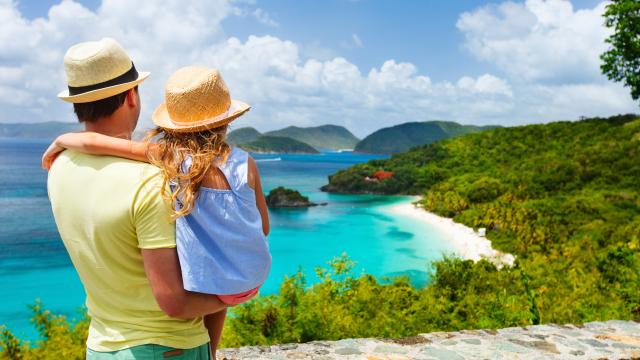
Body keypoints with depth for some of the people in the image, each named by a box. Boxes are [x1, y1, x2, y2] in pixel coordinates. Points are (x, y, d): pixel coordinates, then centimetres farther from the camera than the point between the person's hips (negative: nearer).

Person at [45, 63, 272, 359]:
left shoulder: (165, 154, -14)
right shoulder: (244, 163, -11)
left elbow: (92, 141, -18)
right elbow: (263, 227, -2)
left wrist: (59, 142, 4)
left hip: (202, 282, -2)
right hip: (253, 279, 2)